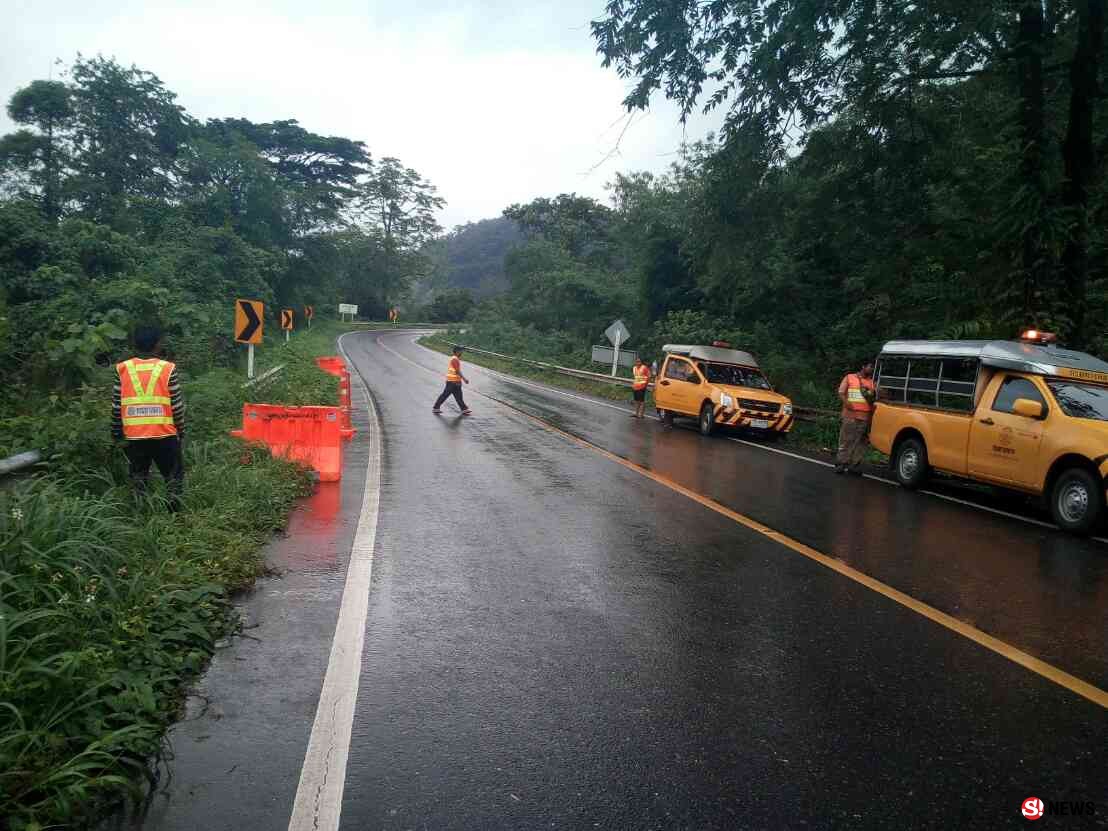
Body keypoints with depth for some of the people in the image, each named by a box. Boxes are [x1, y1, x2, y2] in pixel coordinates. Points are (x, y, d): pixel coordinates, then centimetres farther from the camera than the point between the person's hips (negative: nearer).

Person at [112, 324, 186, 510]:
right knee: (173, 474, 11)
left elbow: (116, 407, 3)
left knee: (138, 476, 17)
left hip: (133, 436, 2)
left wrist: (116, 433, 14)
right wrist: (181, 431, 9)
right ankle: (174, 513, 5)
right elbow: (177, 406, -4)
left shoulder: (123, 369, 0)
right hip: (164, 435, -2)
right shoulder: (168, 369, -6)